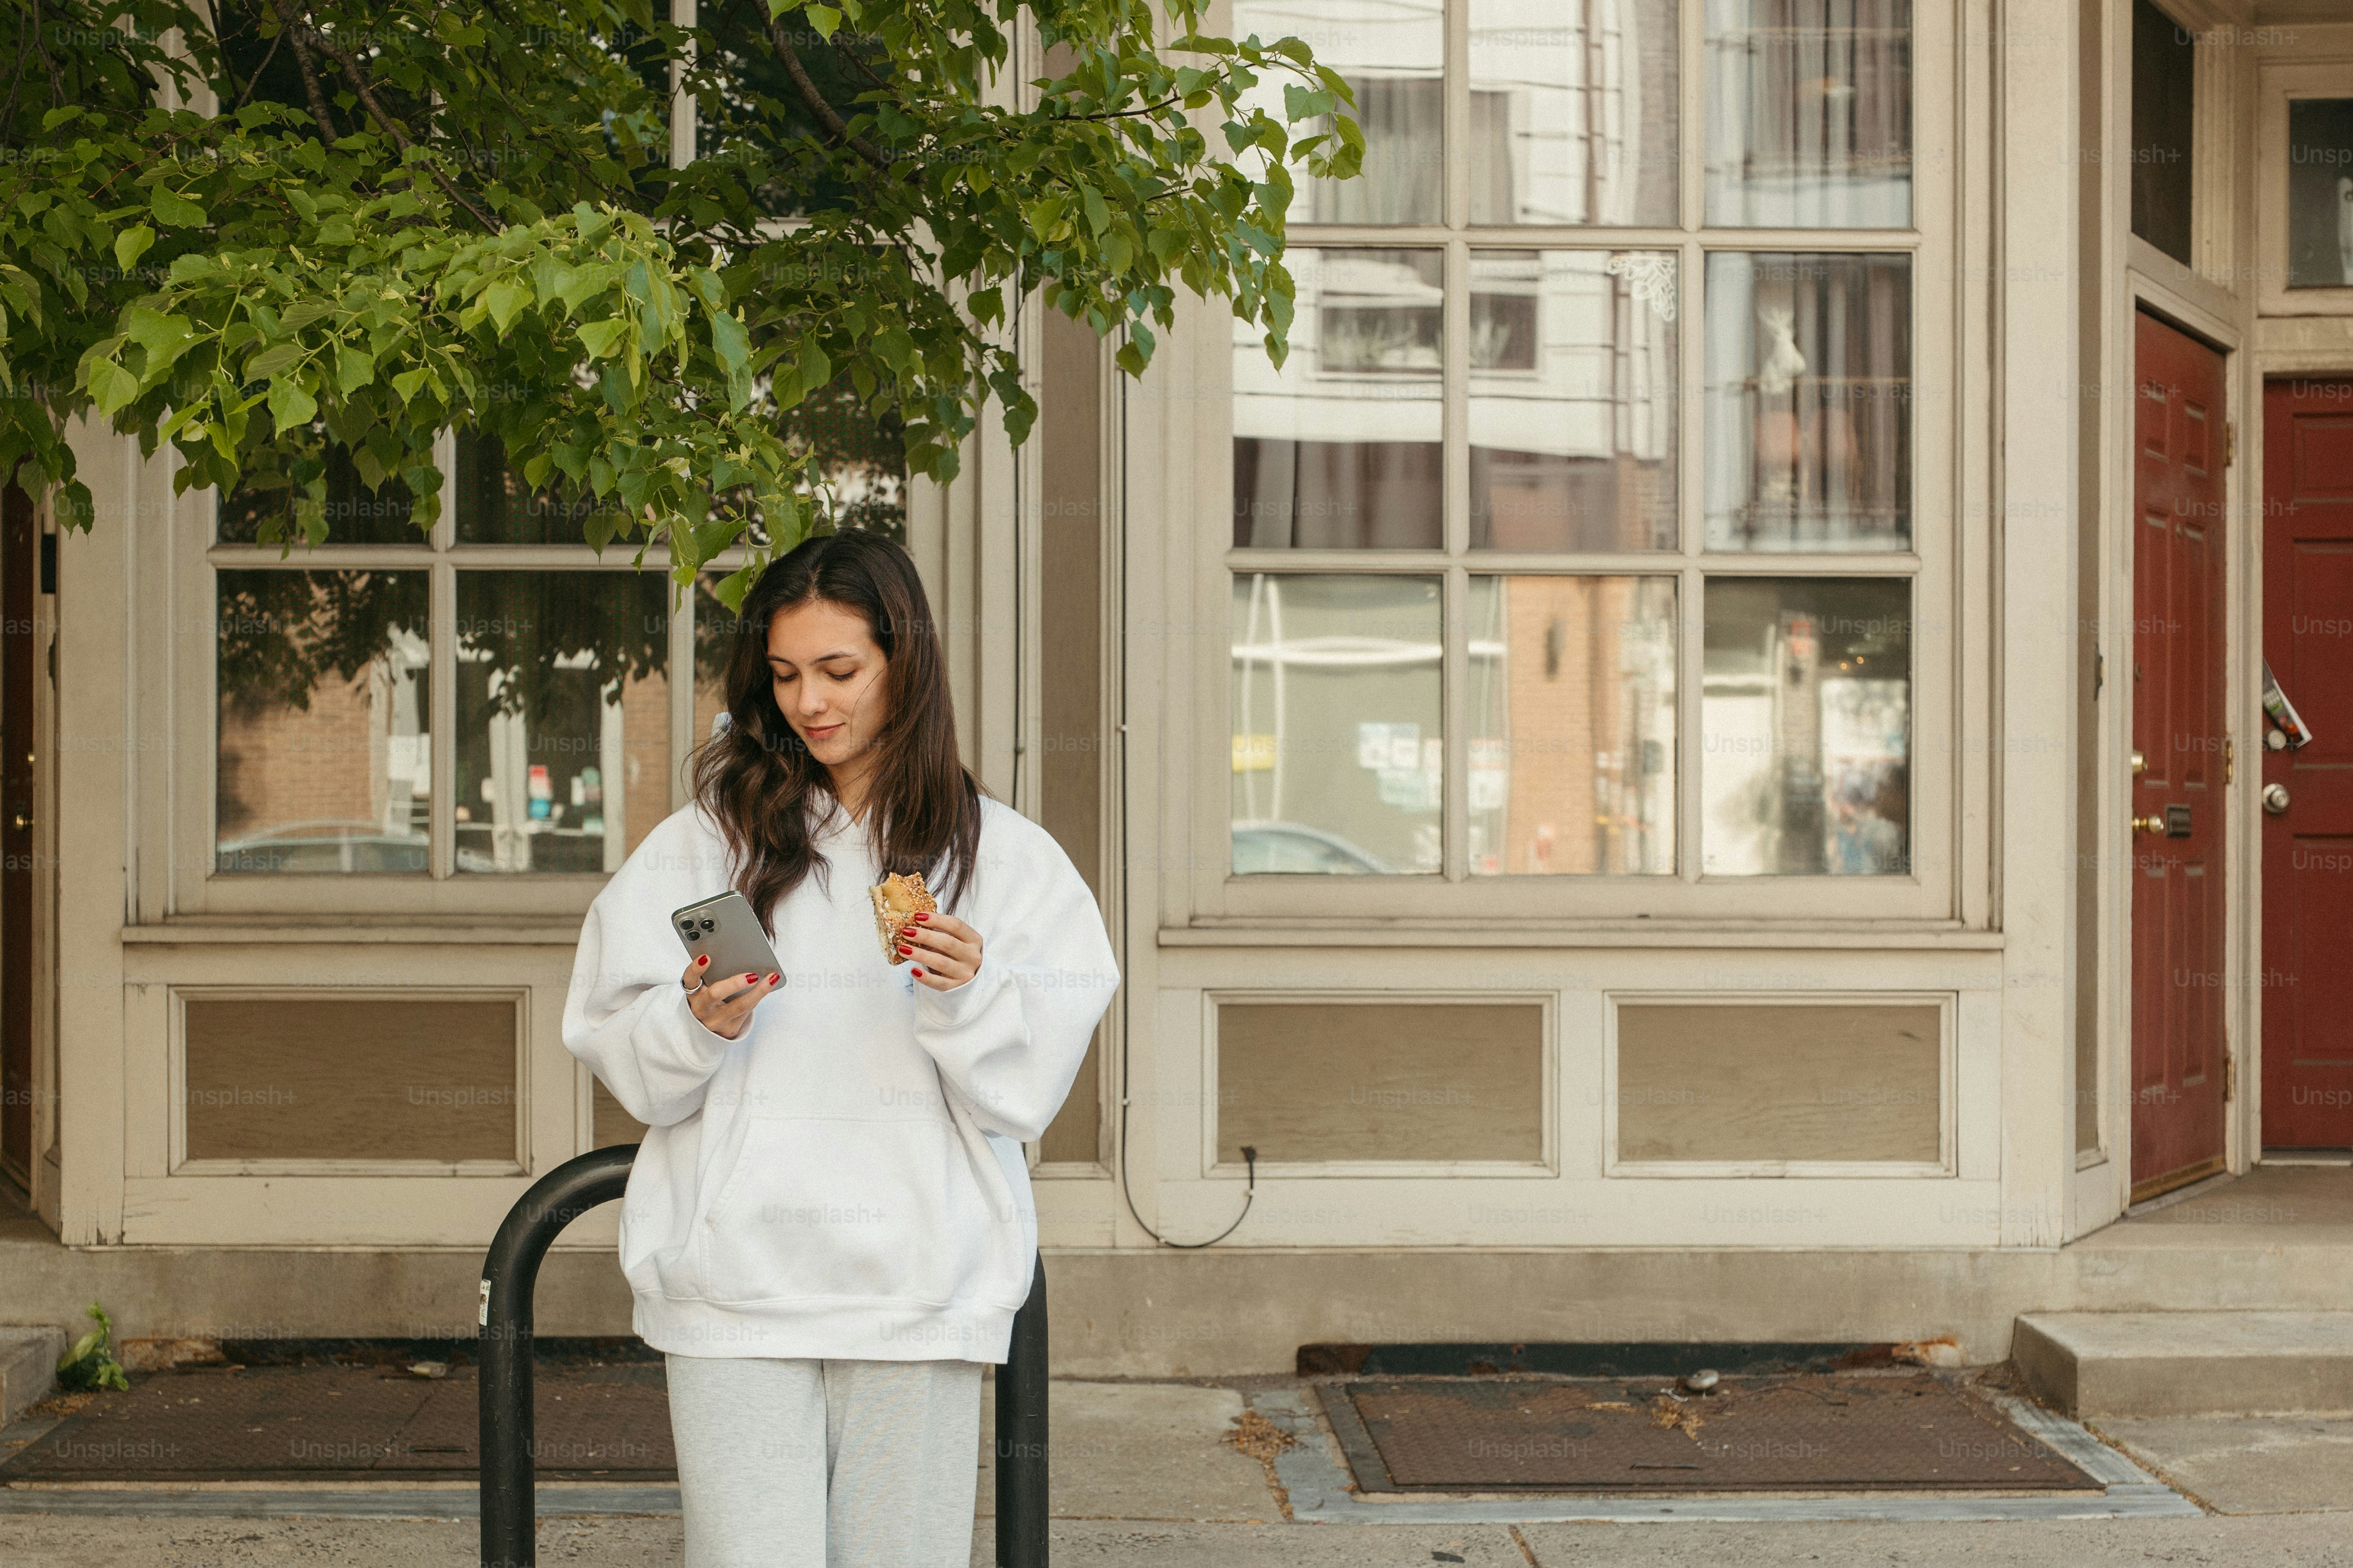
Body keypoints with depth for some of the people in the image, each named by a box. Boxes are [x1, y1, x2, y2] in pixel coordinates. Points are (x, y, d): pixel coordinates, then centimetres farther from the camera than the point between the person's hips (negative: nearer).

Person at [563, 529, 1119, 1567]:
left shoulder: (1003, 855, 7)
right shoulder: (706, 842, 8)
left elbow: (1026, 1092, 1)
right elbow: (625, 1064, 5)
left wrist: (965, 996, -16)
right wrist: (701, 1023, -15)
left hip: (919, 1283, 0)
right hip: (737, 1278, 0)